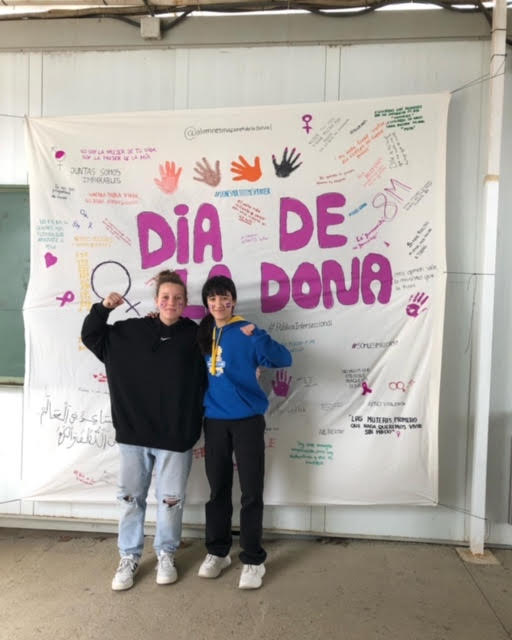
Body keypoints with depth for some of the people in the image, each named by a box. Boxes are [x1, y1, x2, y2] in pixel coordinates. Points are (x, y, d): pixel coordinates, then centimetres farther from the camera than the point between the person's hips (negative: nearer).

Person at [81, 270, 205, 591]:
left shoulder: (195, 336, -3)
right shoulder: (130, 330, 3)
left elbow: (207, 381, -1)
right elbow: (91, 336, 13)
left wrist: (199, 424, -7)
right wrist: (103, 308, -3)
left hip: (175, 434, -2)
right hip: (133, 432, 2)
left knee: (171, 499, 9)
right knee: (131, 497, 13)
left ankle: (166, 555, 31)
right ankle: (129, 558, 31)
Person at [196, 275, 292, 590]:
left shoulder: (246, 333, -9)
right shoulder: (202, 334, 5)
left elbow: (284, 359, -21)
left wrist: (257, 337, -38)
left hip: (247, 421, -4)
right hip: (214, 421, 4)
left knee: (251, 493, 4)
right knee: (218, 490, 15)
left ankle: (253, 560, 18)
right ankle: (218, 552, 31)